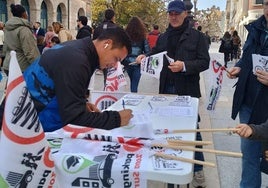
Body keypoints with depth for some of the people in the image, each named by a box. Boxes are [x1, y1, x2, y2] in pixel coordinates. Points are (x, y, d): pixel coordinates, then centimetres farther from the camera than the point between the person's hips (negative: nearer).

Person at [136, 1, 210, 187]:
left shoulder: (197, 36, -2)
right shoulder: (163, 37, 11)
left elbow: (204, 62, -8)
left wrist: (184, 66, -23)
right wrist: (145, 57, -5)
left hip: (187, 90, -4)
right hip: (166, 89, 5)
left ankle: (198, 169, 14)